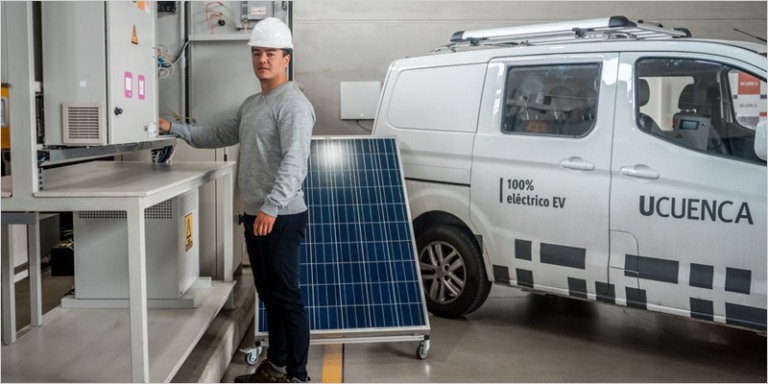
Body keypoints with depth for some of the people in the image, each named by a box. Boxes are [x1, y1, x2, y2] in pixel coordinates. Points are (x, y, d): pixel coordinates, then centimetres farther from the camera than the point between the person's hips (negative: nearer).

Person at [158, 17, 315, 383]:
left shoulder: (293, 104, -13)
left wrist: (271, 207, -32)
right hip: (255, 215, 9)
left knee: (286, 297, -4)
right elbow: (221, 135, 27)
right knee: (269, 295, 16)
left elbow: (294, 162, -24)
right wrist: (174, 128, 20)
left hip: (281, 217, -9)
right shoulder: (251, 104, 17)